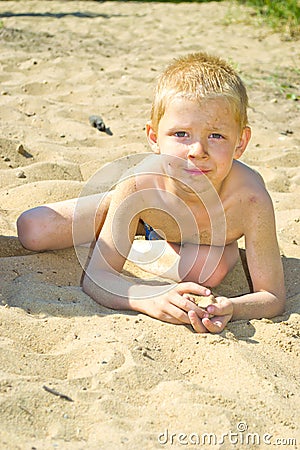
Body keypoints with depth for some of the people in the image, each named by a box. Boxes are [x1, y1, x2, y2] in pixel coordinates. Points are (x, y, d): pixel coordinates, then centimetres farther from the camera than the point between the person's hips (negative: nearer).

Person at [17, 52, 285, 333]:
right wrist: (151, 299, -57)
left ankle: (139, 248, -3)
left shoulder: (250, 197, -44)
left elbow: (273, 297, -36)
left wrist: (230, 308, -59)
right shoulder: (138, 184, -41)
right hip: (142, 207, 0)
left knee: (210, 268, -36)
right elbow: (94, 277, -36)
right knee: (32, 231, -8)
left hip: (215, 238, 0)